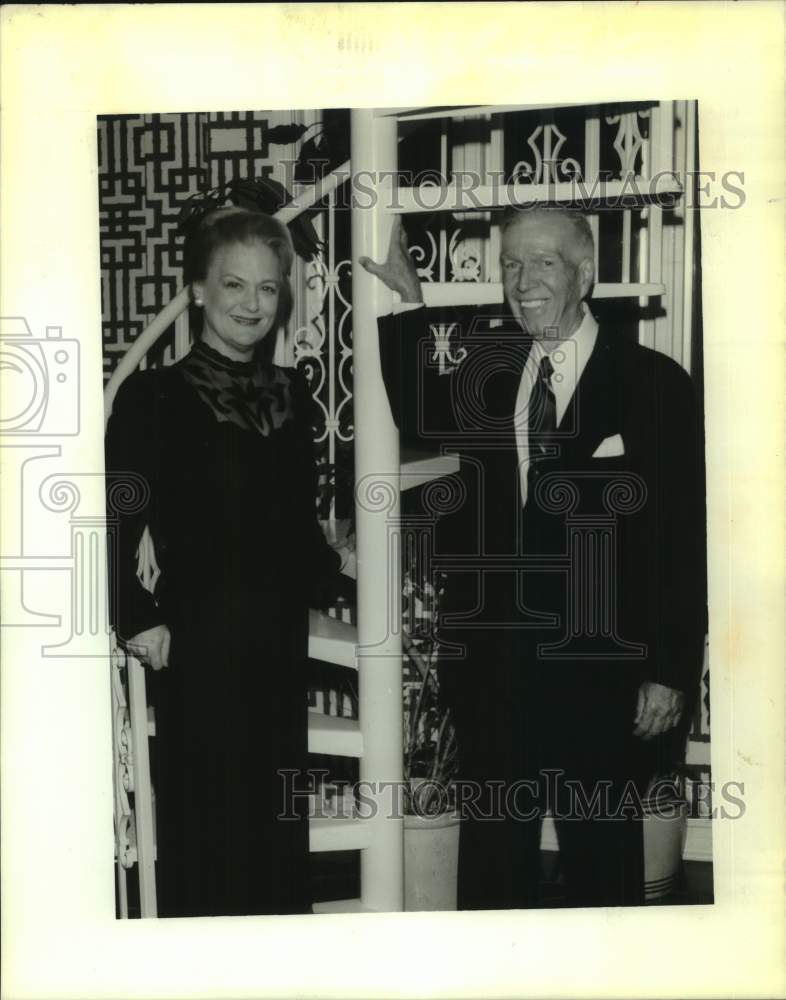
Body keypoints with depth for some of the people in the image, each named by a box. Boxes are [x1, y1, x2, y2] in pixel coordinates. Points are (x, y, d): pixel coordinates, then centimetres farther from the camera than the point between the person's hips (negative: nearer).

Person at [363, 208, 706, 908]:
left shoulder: (654, 384, -7)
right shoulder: (486, 370, 5)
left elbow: (683, 544, -7)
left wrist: (670, 673, -9)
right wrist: (410, 305, 8)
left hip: (599, 674, -3)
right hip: (492, 668, 4)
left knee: (603, 862, 15)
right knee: (492, 860, 17)